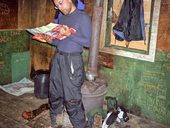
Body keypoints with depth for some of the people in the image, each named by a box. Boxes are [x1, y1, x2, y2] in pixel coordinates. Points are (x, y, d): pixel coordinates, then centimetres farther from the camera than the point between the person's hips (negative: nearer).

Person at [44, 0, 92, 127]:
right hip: (58, 57, 7)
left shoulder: (83, 17, -6)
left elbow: (88, 42, -12)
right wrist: (51, 40, -1)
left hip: (72, 60, -7)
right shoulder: (62, 18, 16)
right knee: (55, 93, 15)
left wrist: (69, 34, -20)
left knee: (72, 98, -5)